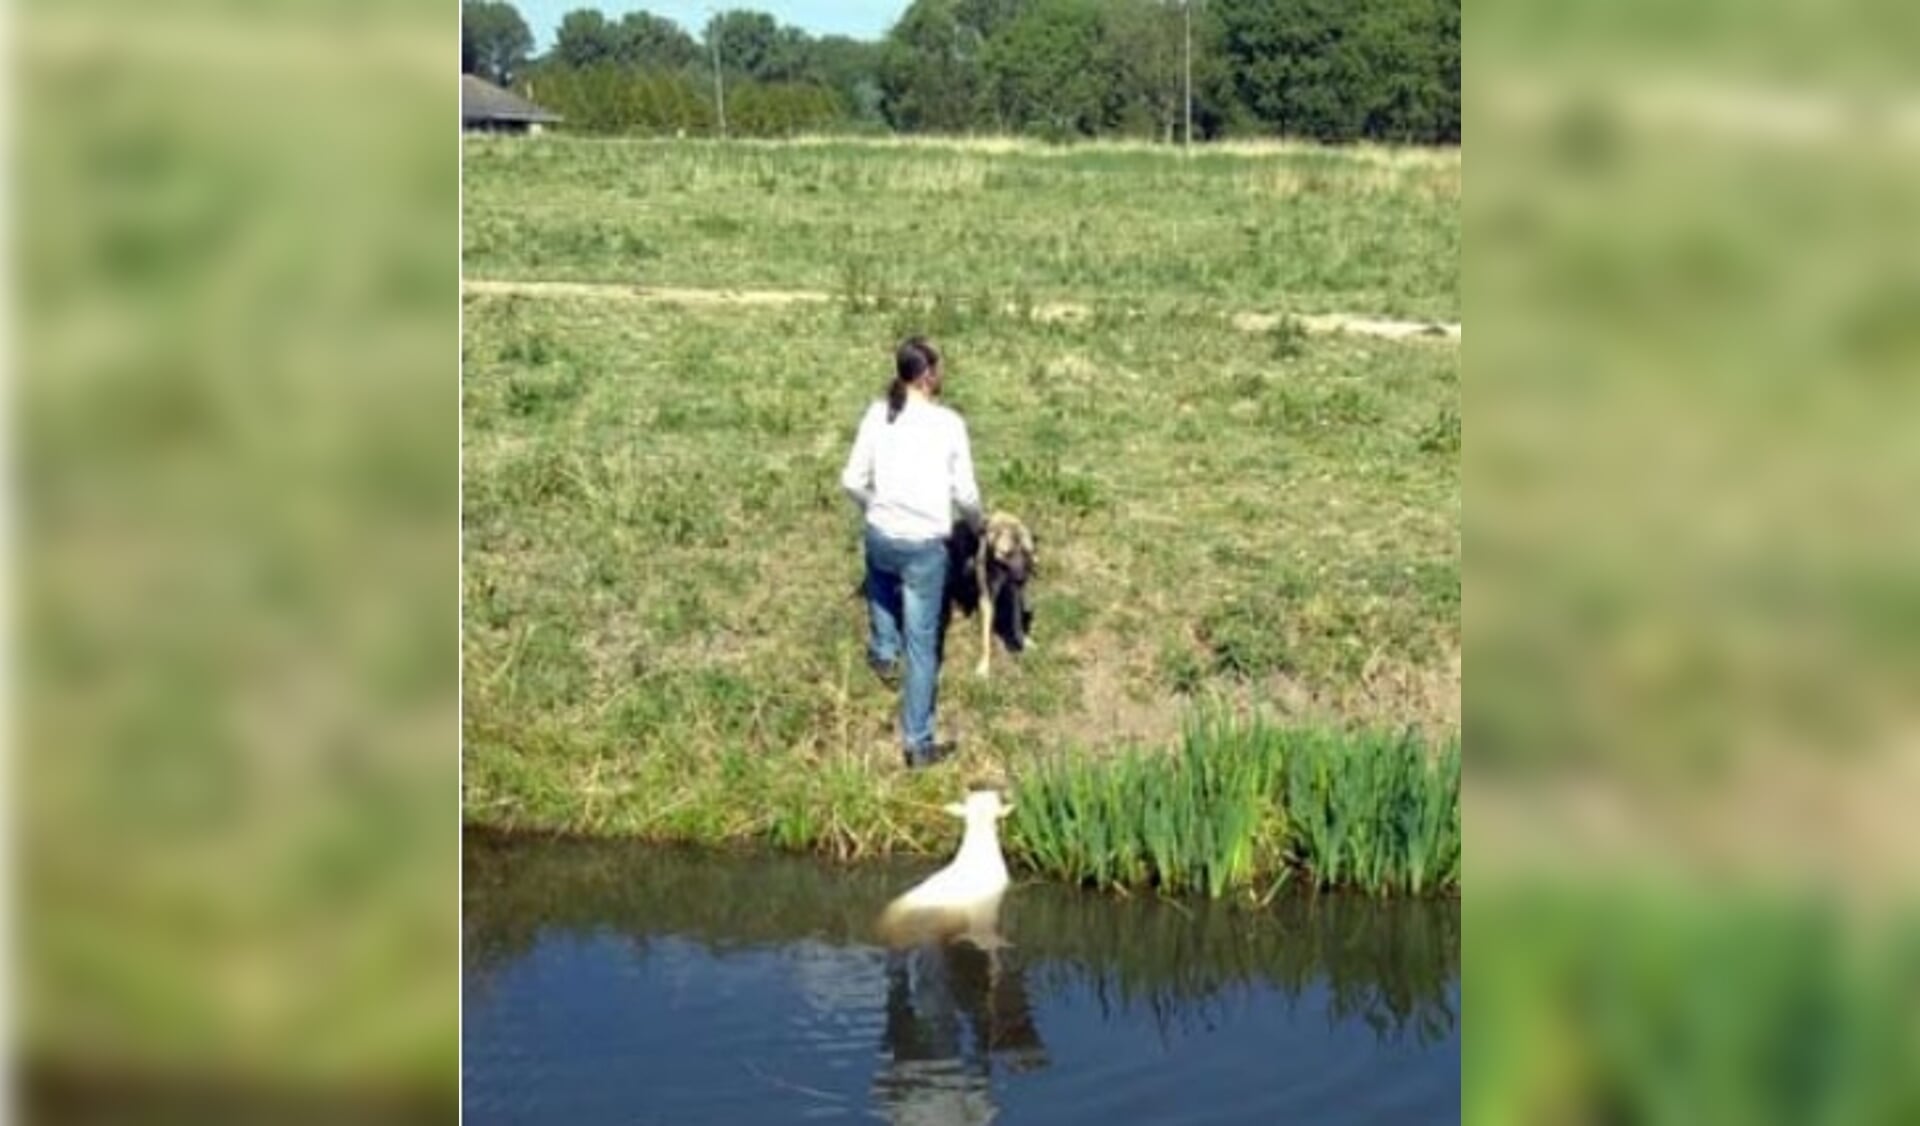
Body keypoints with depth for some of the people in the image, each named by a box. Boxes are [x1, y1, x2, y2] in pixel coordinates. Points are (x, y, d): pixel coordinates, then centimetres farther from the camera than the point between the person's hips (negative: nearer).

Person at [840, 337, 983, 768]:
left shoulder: (878, 415, -4)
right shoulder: (949, 423, -12)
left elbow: (852, 481, 0)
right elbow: (965, 493, -7)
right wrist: (975, 520, 15)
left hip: (881, 535, 3)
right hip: (926, 544, -3)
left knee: (881, 579, 41)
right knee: (922, 644, 6)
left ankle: (883, 653, 50)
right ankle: (918, 742, 11)